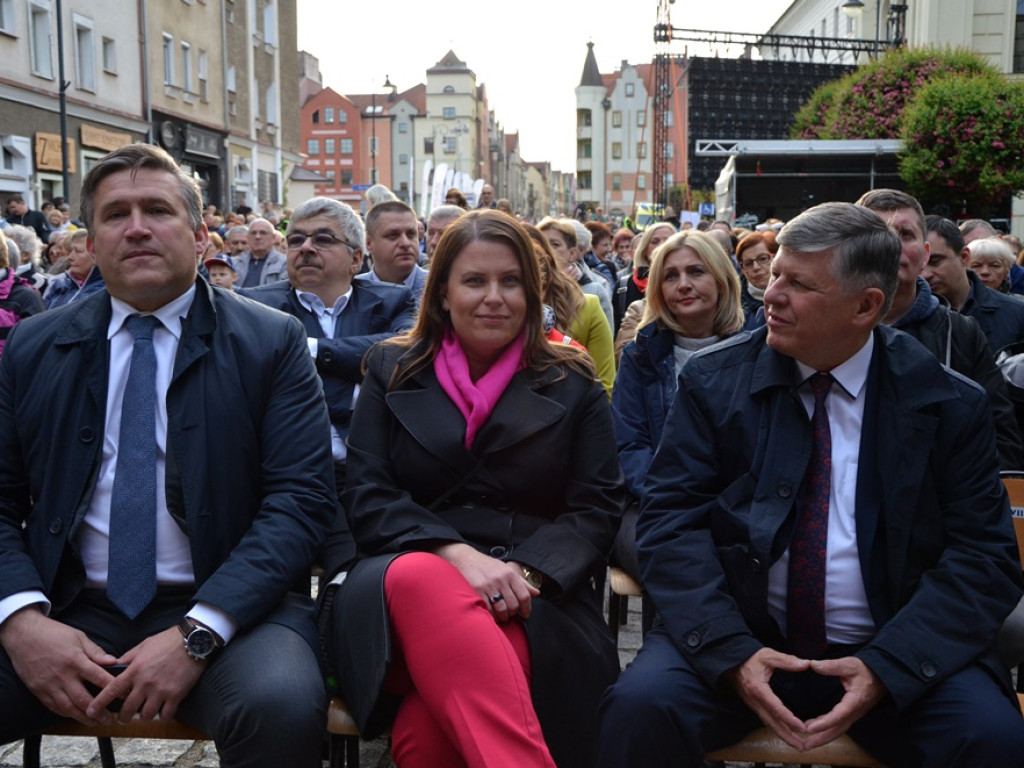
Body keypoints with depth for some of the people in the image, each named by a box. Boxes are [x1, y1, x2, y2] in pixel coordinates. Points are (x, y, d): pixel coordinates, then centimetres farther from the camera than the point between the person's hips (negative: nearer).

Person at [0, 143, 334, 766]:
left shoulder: (272, 341, 1)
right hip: (69, 610, 3)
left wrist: (196, 634, -18)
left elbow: (302, 499, -6)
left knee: (281, 703, -32)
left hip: (225, 606, -2)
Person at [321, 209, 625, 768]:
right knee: (419, 577, -39)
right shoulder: (392, 371, 14)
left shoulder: (572, 384, 14)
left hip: (529, 602, -2)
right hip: (402, 586, 2)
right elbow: (365, 495, 4)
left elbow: (598, 506, 7)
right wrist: (456, 554, -15)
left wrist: (526, 571, -14)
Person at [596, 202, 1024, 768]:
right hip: (737, 640, 0)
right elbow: (671, 523, -5)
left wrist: (884, 667, -17)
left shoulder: (949, 403, 0)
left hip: (888, 652, 1)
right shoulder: (713, 381, 0)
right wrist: (730, 652, -19)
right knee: (640, 706, -27)